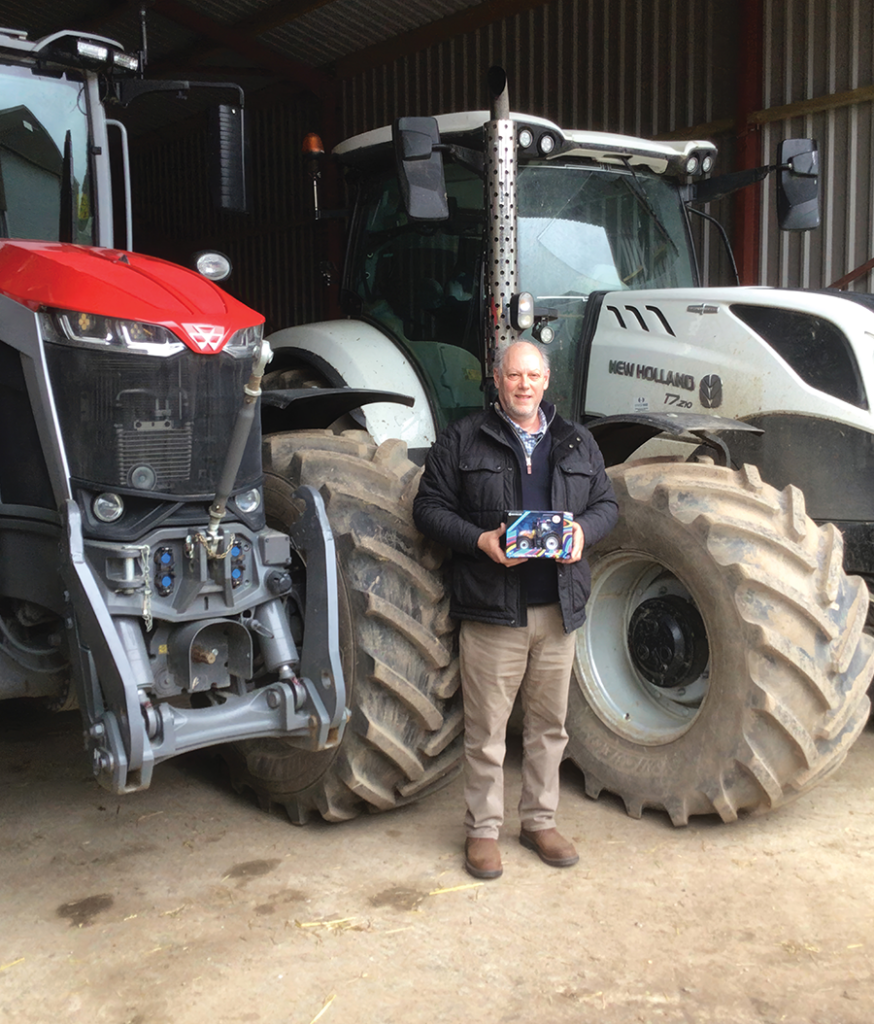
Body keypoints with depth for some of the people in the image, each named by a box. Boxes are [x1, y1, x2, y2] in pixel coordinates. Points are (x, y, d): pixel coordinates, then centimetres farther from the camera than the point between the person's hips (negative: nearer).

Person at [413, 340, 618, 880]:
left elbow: (607, 503, 17)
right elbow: (429, 506, 0)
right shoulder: (462, 440, 2)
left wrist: (583, 530, -6)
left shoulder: (577, 442, 13)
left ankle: (541, 820, 29)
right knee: (487, 728, 3)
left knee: (549, 723, 13)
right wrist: (479, 540, -16)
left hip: (559, 609, 4)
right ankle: (483, 829, 18)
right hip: (492, 610, -4)